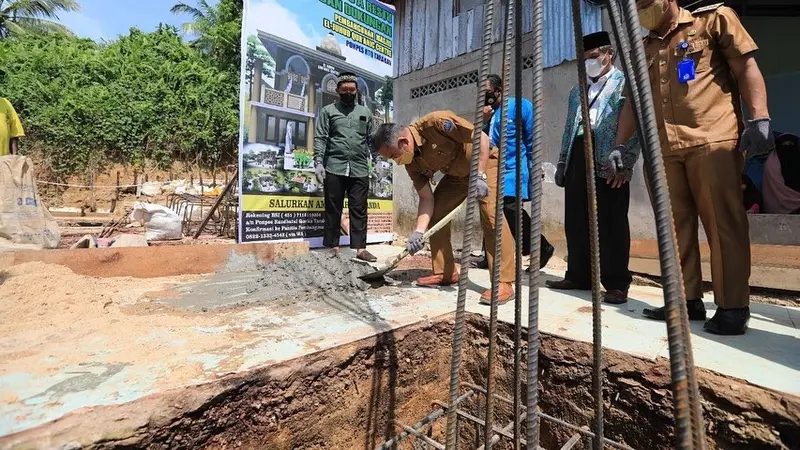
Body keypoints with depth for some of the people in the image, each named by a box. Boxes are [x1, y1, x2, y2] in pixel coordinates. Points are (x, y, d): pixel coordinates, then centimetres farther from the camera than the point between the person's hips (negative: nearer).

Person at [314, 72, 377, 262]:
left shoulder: (365, 112, 18)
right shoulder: (328, 111, 11)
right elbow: (320, 138, 3)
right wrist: (318, 162, -8)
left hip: (360, 169, 2)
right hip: (334, 168, -1)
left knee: (359, 210, 1)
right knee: (333, 210, 3)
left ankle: (360, 248, 4)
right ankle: (333, 247, 10)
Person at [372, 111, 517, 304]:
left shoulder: (435, 123, -32)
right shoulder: (412, 162, -10)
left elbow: (482, 137, -28)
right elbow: (427, 198, -9)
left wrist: (480, 176, -33)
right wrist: (418, 231, -21)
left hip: (484, 164, -7)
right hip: (456, 174, 7)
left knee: (490, 216, -23)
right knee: (435, 215, 0)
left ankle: (504, 283, -19)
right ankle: (445, 273, 10)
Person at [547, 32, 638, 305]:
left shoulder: (624, 83, 6)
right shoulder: (577, 91, 25)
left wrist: (624, 163, -17)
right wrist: (562, 164, 15)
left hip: (608, 161, -6)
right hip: (578, 157, 6)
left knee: (611, 223, -4)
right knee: (575, 222, 6)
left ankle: (616, 283, 3)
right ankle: (578, 276, 16)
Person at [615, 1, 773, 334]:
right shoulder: (642, 51, 23)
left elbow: (747, 69, 4)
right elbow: (633, 103, 23)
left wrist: (759, 119, -9)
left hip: (713, 142, -4)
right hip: (661, 150, 5)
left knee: (724, 224, -5)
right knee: (675, 226, 4)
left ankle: (733, 307, 3)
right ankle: (687, 300, 12)